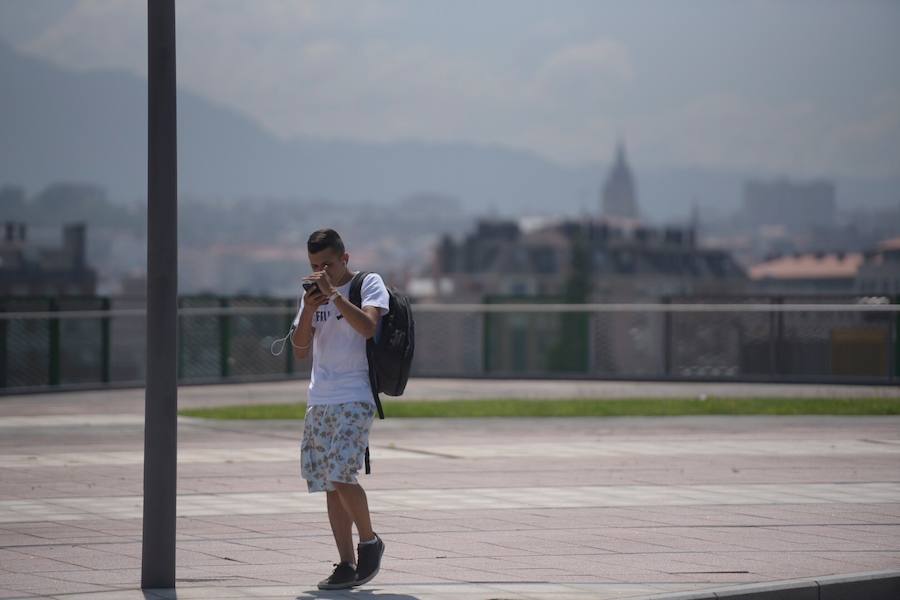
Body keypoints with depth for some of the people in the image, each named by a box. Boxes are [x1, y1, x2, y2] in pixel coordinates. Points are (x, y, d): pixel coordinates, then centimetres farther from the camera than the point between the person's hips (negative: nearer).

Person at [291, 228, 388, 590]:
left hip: (355, 398, -6)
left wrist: (333, 293, -21)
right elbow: (300, 351, 9)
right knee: (330, 483, 4)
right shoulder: (313, 293, 14)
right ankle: (346, 565, 7)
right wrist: (309, 309, -5)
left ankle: (369, 541, 4)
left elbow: (368, 327, -20)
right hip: (320, 400, 6)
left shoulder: (368, 284, -1)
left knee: (341, 475, -17)